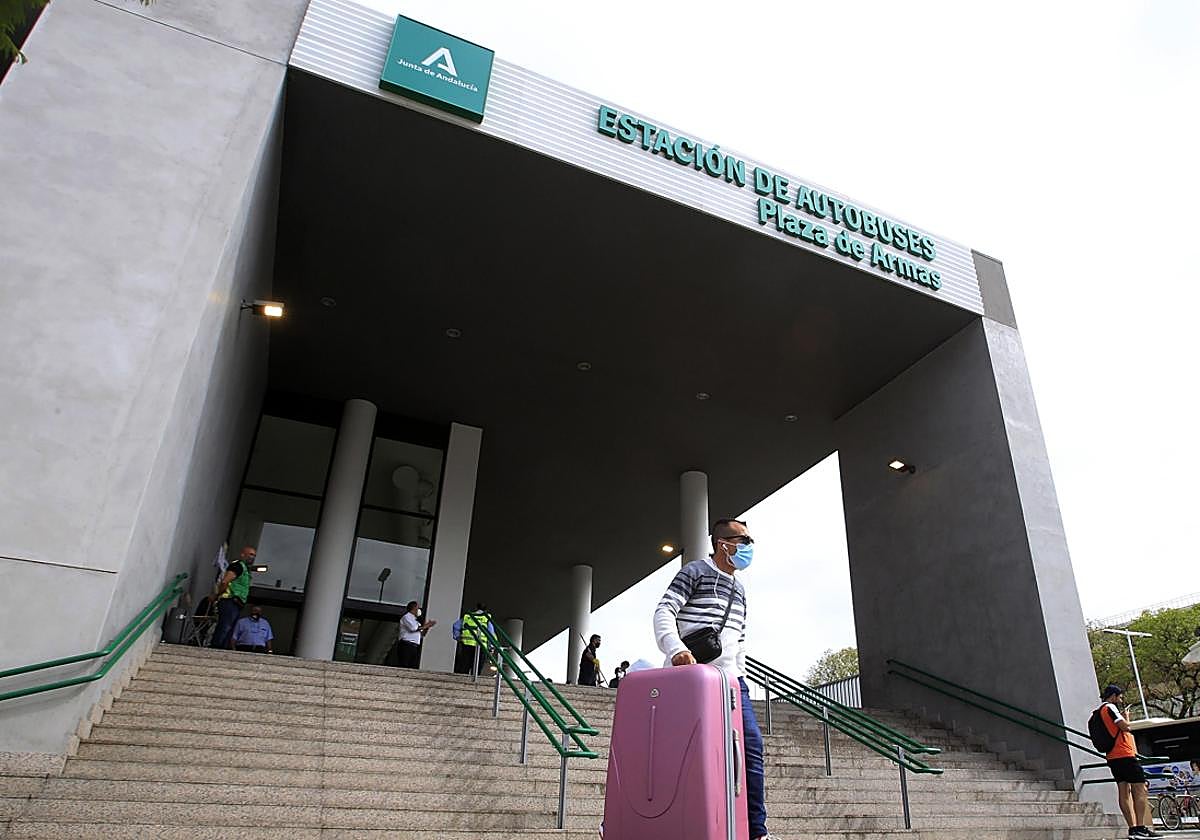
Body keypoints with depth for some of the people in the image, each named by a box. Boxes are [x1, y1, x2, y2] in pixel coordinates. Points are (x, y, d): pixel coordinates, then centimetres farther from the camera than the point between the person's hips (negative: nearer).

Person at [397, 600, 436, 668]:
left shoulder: (415, 620, 25)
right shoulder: (406, 617, 1)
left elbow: (421, 634, 26)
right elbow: (413, 628, -16)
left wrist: (427, 627, 11)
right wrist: (425, 626, -6)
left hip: (415, 647, 8)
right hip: (406, 645, -8)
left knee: (414, 667, 0)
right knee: (404, 667, -12)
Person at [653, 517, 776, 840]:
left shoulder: (739, 588, 21)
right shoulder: (695, 572, -2)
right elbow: (664, 612, -12)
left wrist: (740, 676, 18)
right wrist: (676, 649, -28)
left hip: (729, 679, 7)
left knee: (752, 744, -4)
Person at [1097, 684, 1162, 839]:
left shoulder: (1099, 711, 21)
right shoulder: (1109, 707, -9)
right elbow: (1125, 726, -16)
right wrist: (1126, 717, 3)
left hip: (1113, 757, 9)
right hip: (1124, 755, -9)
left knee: (1124, 791, 5)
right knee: (1140, 790, -6)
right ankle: (1140, 827, -9)